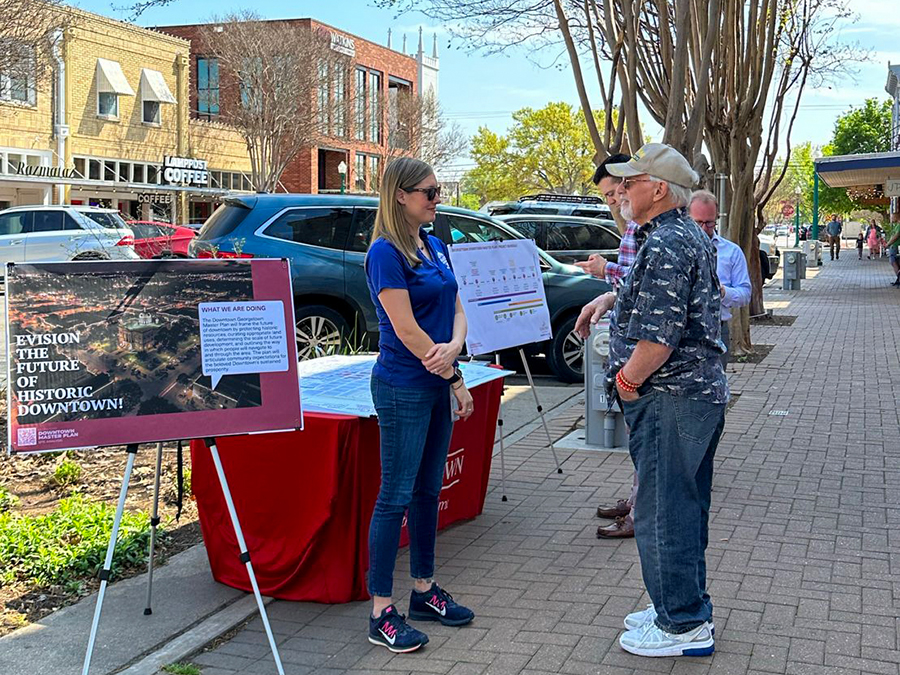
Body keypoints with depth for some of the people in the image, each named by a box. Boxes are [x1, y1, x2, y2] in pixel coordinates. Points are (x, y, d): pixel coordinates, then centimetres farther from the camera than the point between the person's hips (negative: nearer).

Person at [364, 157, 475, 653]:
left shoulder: (436, 247, 11)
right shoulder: (385, 253, -14)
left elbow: (456, 309, 9)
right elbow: (406, 329, -18)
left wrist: (453, 347, -13)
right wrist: (455, 378, -11)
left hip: (436, 385, 8)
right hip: (403, 387, -8)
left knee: (428, 491, 15)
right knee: (396, 496, -4)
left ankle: (424, 590, 28)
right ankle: (381, 613, 4)